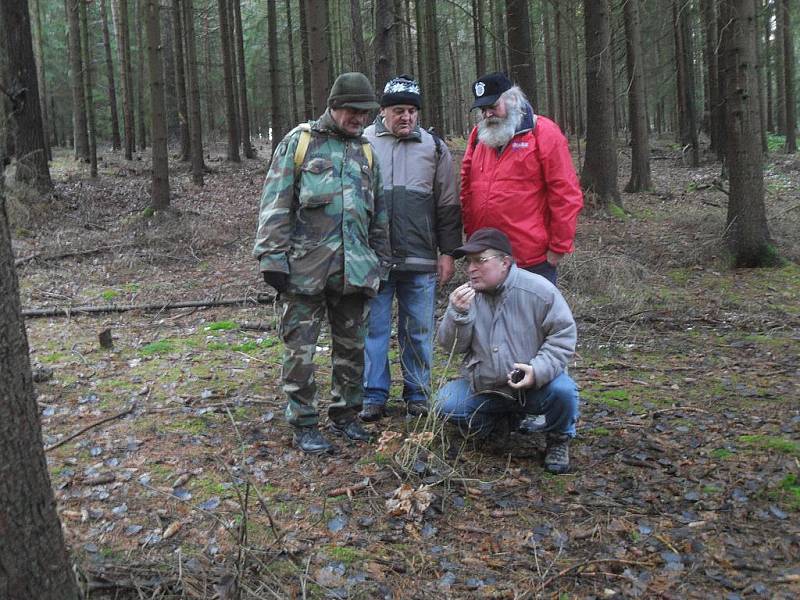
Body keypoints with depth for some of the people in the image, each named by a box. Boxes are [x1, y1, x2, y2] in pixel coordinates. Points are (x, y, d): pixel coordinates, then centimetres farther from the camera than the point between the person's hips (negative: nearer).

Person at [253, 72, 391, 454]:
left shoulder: (365, 151, 16)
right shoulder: (299, 142, 1)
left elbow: (379, 213, 19)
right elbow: (275, 204, -4)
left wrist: (380, 261, 15)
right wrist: (273, 257, -10)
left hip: (354, 268, 5)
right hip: (306, 266, -4)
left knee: (351, 346, 12)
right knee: (300, 347, 1)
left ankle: (345, 415, 27)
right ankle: (304, 425, 13)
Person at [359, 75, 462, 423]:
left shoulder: (434, 148, 8)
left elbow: (448, 206, 9)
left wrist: (448, 252, 4)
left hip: (421, 260, 1)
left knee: (418, 331, 9)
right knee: (373, 328, 6)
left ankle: (418, 395, 22)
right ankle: (374, 395, 18)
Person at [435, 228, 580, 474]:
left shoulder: (539, 290, -13)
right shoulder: (468, 294, -1)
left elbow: (563, 335, -11)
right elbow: (451, 346, -3)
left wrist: (539, 370, -26)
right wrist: (457, 313, -23)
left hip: (534, 386, -3)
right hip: (484, 388, 4)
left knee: (562, 390, -33)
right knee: (446, 403, -16)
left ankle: (558, 440, 3)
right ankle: (504, 421, 13)